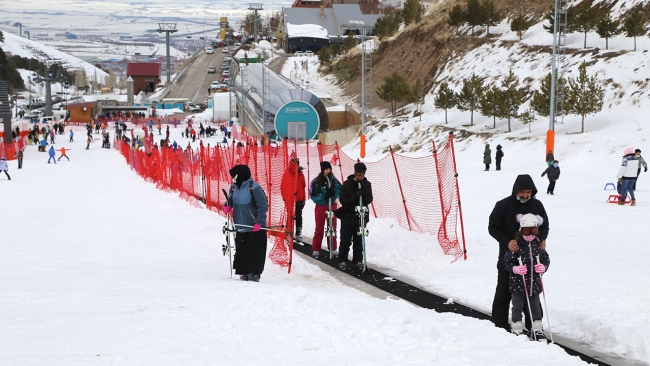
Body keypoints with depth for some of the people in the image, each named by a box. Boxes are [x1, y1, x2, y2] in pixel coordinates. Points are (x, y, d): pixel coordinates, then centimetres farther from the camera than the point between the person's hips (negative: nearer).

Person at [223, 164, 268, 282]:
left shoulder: (254, 188, -15)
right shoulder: (234, 187, 7)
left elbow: (263, 206, -14)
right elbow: (230, 200, 20)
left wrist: (259, 222, -20)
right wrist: (227, 207, -3)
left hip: (255, 228, -7)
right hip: (240, 227, 7)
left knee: (255, 251, -2)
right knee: (241, 251, 8)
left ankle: (254, 273, 5)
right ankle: (245, 272, 18)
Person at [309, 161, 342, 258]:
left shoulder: (334, 180, -1)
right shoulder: (316, 182, -10)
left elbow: (340, 190, 0)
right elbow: (313, 195, -13)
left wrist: (334, 194, -20)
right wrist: (324, 196, -24)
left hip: (332, 206, 3)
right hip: (321, 206, -3)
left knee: (333, 228, 8)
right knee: (319, 228, 4)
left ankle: (333, 248, 18)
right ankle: (316, 249, 10)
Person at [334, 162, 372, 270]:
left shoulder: (367, 184, 2)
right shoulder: (347, 184, -5)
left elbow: (369, 200, -5)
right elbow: (342, 200, -10)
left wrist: (364, 190, -18)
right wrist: (355, 196, -22)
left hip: (361, 216, 2)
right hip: (347, 216, -2)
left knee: (359, 240, 7)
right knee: (345, 240, 1)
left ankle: (358, 260, 16)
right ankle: (342, 261, 8)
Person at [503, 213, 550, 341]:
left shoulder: (538, 245, 1)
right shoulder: (516, 245, -11)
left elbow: (546, 260, 11)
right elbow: (506, 262, -7)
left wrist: (543, 267, -9)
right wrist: (515, 269, -23)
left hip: (534, 283, 4)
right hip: (518, 283, -4)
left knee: (535, 307, 13)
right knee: (518, 307, 6)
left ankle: (538, 330, 22)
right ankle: (517, 330, 16)